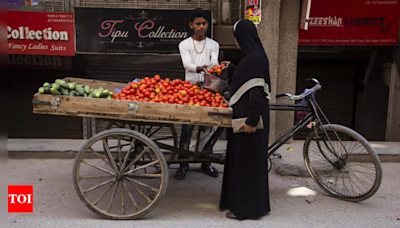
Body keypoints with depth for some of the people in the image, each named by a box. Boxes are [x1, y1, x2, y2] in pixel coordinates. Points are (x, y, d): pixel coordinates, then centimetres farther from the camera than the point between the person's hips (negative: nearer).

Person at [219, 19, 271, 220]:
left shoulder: (255, 58, -18)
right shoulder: (252, 56, 11)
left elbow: (258, 91, -23)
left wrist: (252, 120, -23)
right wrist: (232, 68, 35)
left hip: (249, 116, -10)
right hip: (244, 113, 10)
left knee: (247, 160, 0)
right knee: (241, 158, 17)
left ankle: (247, 208, 14)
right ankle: (239, 201, 32)